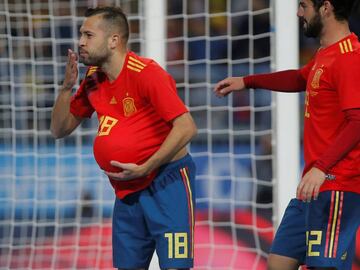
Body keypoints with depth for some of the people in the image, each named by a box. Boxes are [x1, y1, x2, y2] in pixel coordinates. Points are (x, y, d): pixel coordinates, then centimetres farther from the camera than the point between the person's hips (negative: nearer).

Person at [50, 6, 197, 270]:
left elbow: (186, 127, -21)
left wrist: (143, 169, -23)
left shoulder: (146, 73, -16)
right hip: (126, 192, 7)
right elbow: (60, 130, 15)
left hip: (166, 183, -7)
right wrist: (67, 87, -2)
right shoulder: (93, 80, 7)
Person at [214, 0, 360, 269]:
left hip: (336, 187, -10)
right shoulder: (325, 54, 16)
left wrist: (321, 167, -32)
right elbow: (299, 79, 38)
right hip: (314, 186, 10)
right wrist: (246, 81, 41)